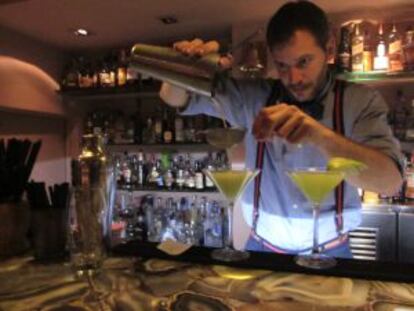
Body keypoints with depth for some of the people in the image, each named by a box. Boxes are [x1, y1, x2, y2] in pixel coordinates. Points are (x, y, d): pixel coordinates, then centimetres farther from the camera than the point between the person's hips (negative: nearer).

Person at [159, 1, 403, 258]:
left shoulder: (360, 102, -8)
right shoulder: (254, 97, -4)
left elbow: (390, 182, -22)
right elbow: (175, 98, 0)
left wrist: (321, 135, -37)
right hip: (261, 248, 0)